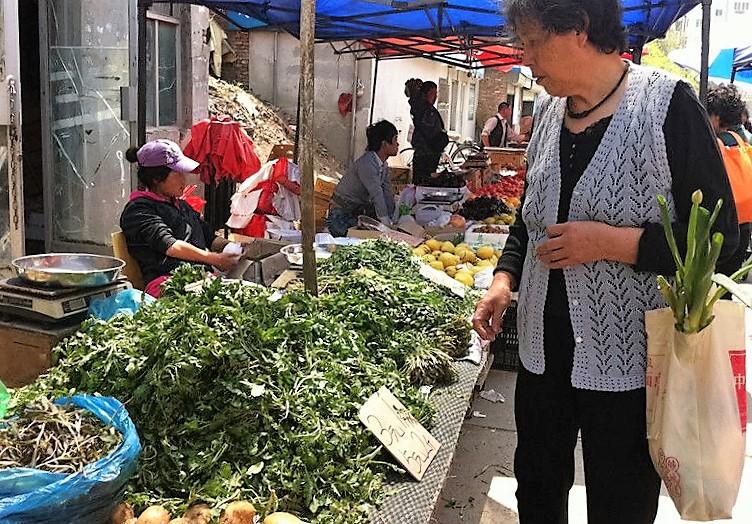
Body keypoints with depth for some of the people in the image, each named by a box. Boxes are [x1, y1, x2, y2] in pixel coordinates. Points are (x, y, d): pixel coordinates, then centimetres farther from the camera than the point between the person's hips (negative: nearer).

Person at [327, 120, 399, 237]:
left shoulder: (384, 166, 5)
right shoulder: (366, 164, -25)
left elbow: (388, 194, 0)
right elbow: (377, 195, -29)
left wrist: (391, 221, -8)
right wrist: (386, 223, -30)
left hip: (360, 212, 9)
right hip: (342, 215, -9)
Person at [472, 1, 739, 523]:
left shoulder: (667, 104, -13)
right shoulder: (548, 110, 6)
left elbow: (720, 236, -13)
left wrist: (609, 242, -22)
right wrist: (506, 278, 1)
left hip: (629, 359, -5)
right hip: (545, 348, 6)